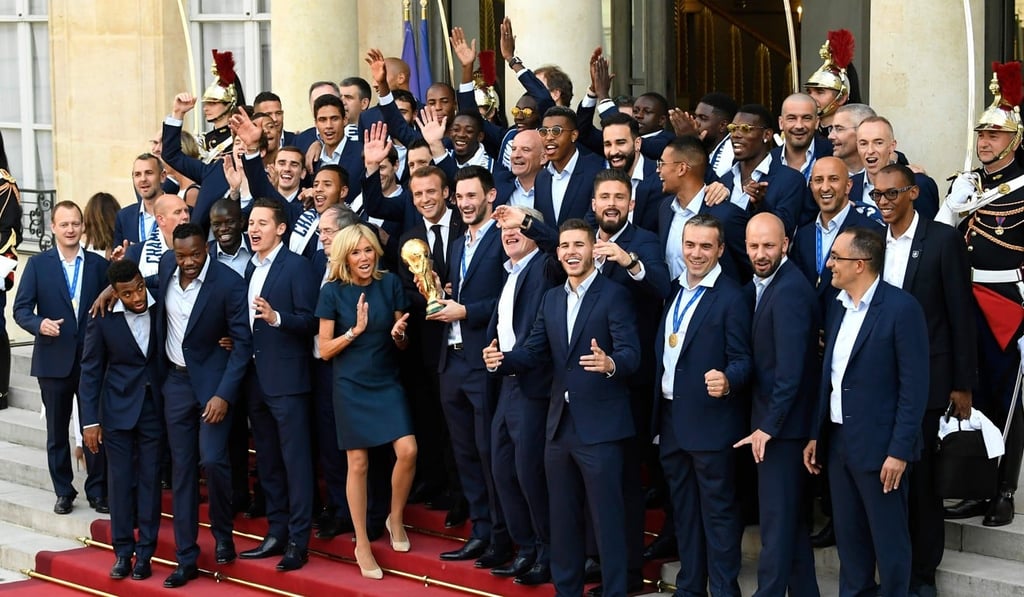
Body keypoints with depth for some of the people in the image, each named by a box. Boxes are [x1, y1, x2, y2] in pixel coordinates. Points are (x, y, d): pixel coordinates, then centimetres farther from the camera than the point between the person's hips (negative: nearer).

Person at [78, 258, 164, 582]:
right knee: (120, 479, 4)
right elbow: (90, 371, -3)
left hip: (154, 408, 1)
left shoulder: (161, 308, -7)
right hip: (118, 410, -1)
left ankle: (145, 553, 11)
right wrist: (90, 421, -4)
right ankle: (122, 552, 12)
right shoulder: (102, 320, -10)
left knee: (150, 479, 5)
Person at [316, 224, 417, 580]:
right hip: (351, 387, -2)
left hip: (387, 383, 2)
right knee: (358, 464, 2)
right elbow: (325, 350, -6)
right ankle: (362, 545, 14)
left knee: (407, 451, -13)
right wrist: (356, 330, -19)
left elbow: (402, 344, 6)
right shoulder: (333, 292, -7)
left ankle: (395, 519, 14)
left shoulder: (390, 284, -1)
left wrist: (398, 335, -17)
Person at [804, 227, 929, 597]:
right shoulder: (838, 310, 10)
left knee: (888, 539, 2)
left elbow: (914, 387, -15)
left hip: (879, 446, -7)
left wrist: (899, 451, -18)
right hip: (838, 441, 7)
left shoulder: (901, 308, -13)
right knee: (847, 535, 14)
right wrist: (816, 435, 11)